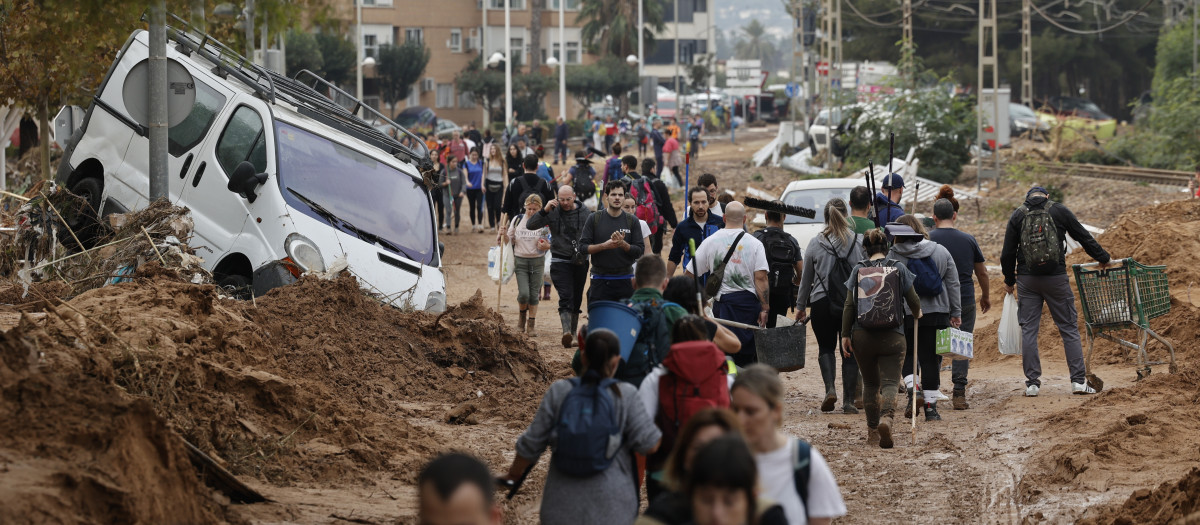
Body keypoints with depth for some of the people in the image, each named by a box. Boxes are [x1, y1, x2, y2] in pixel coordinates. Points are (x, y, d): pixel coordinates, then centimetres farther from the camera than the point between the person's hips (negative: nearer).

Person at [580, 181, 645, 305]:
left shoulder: (632, 221, 5)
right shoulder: (594, 219, 3)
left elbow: (639, 251, 2)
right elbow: (583, 247, -1)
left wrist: (622, 244, -16)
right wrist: (605, 245, -16)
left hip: (625, 280, 1)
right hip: (600, 280, -1)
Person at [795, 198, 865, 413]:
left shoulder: (815, 244, -1)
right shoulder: (859, 242, -2)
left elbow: (806, 278, 7)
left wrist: (800, 306, 18)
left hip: (822, 304, 0)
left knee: (826, 347, 15)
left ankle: (830, 388, -8)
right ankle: (849, 401, 5)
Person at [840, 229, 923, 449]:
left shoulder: (858, 270, 2)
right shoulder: (898, 268, 0)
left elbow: (849, 305, 0)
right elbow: (913, 301, 4)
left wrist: (845, 335, 5)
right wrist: (917, 314, 26)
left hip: (862, 336, 2)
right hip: (892, 336, -2)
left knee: (870, 384, 16)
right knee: (890, 382, -5)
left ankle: (873, 432, 22)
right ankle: (886, 418, -33)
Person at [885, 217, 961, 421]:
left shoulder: (893, 256, -5)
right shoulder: (941, 252, 5)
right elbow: (953, 284, 7)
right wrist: (956, 313, 12)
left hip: (904, 314, -2)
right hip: (937, 313, 2)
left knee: (907, 353, 15)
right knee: (931, 358, 6)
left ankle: (913, 389, -8)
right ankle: (931, 406, 7)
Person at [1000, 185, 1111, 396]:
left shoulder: (1018, 215, 5)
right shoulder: (1059, 211, 3)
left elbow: (1008, 252, 5)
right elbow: (1084, 237, 9)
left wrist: (1009, 280, 19)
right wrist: (1103, 258, 23)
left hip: (1027, 280, 1)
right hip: (1056, 278, -1)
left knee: (1028, 330, 6)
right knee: (1069, 328, 5)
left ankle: (1032, 383, 3)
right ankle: (1078, 380, 1)